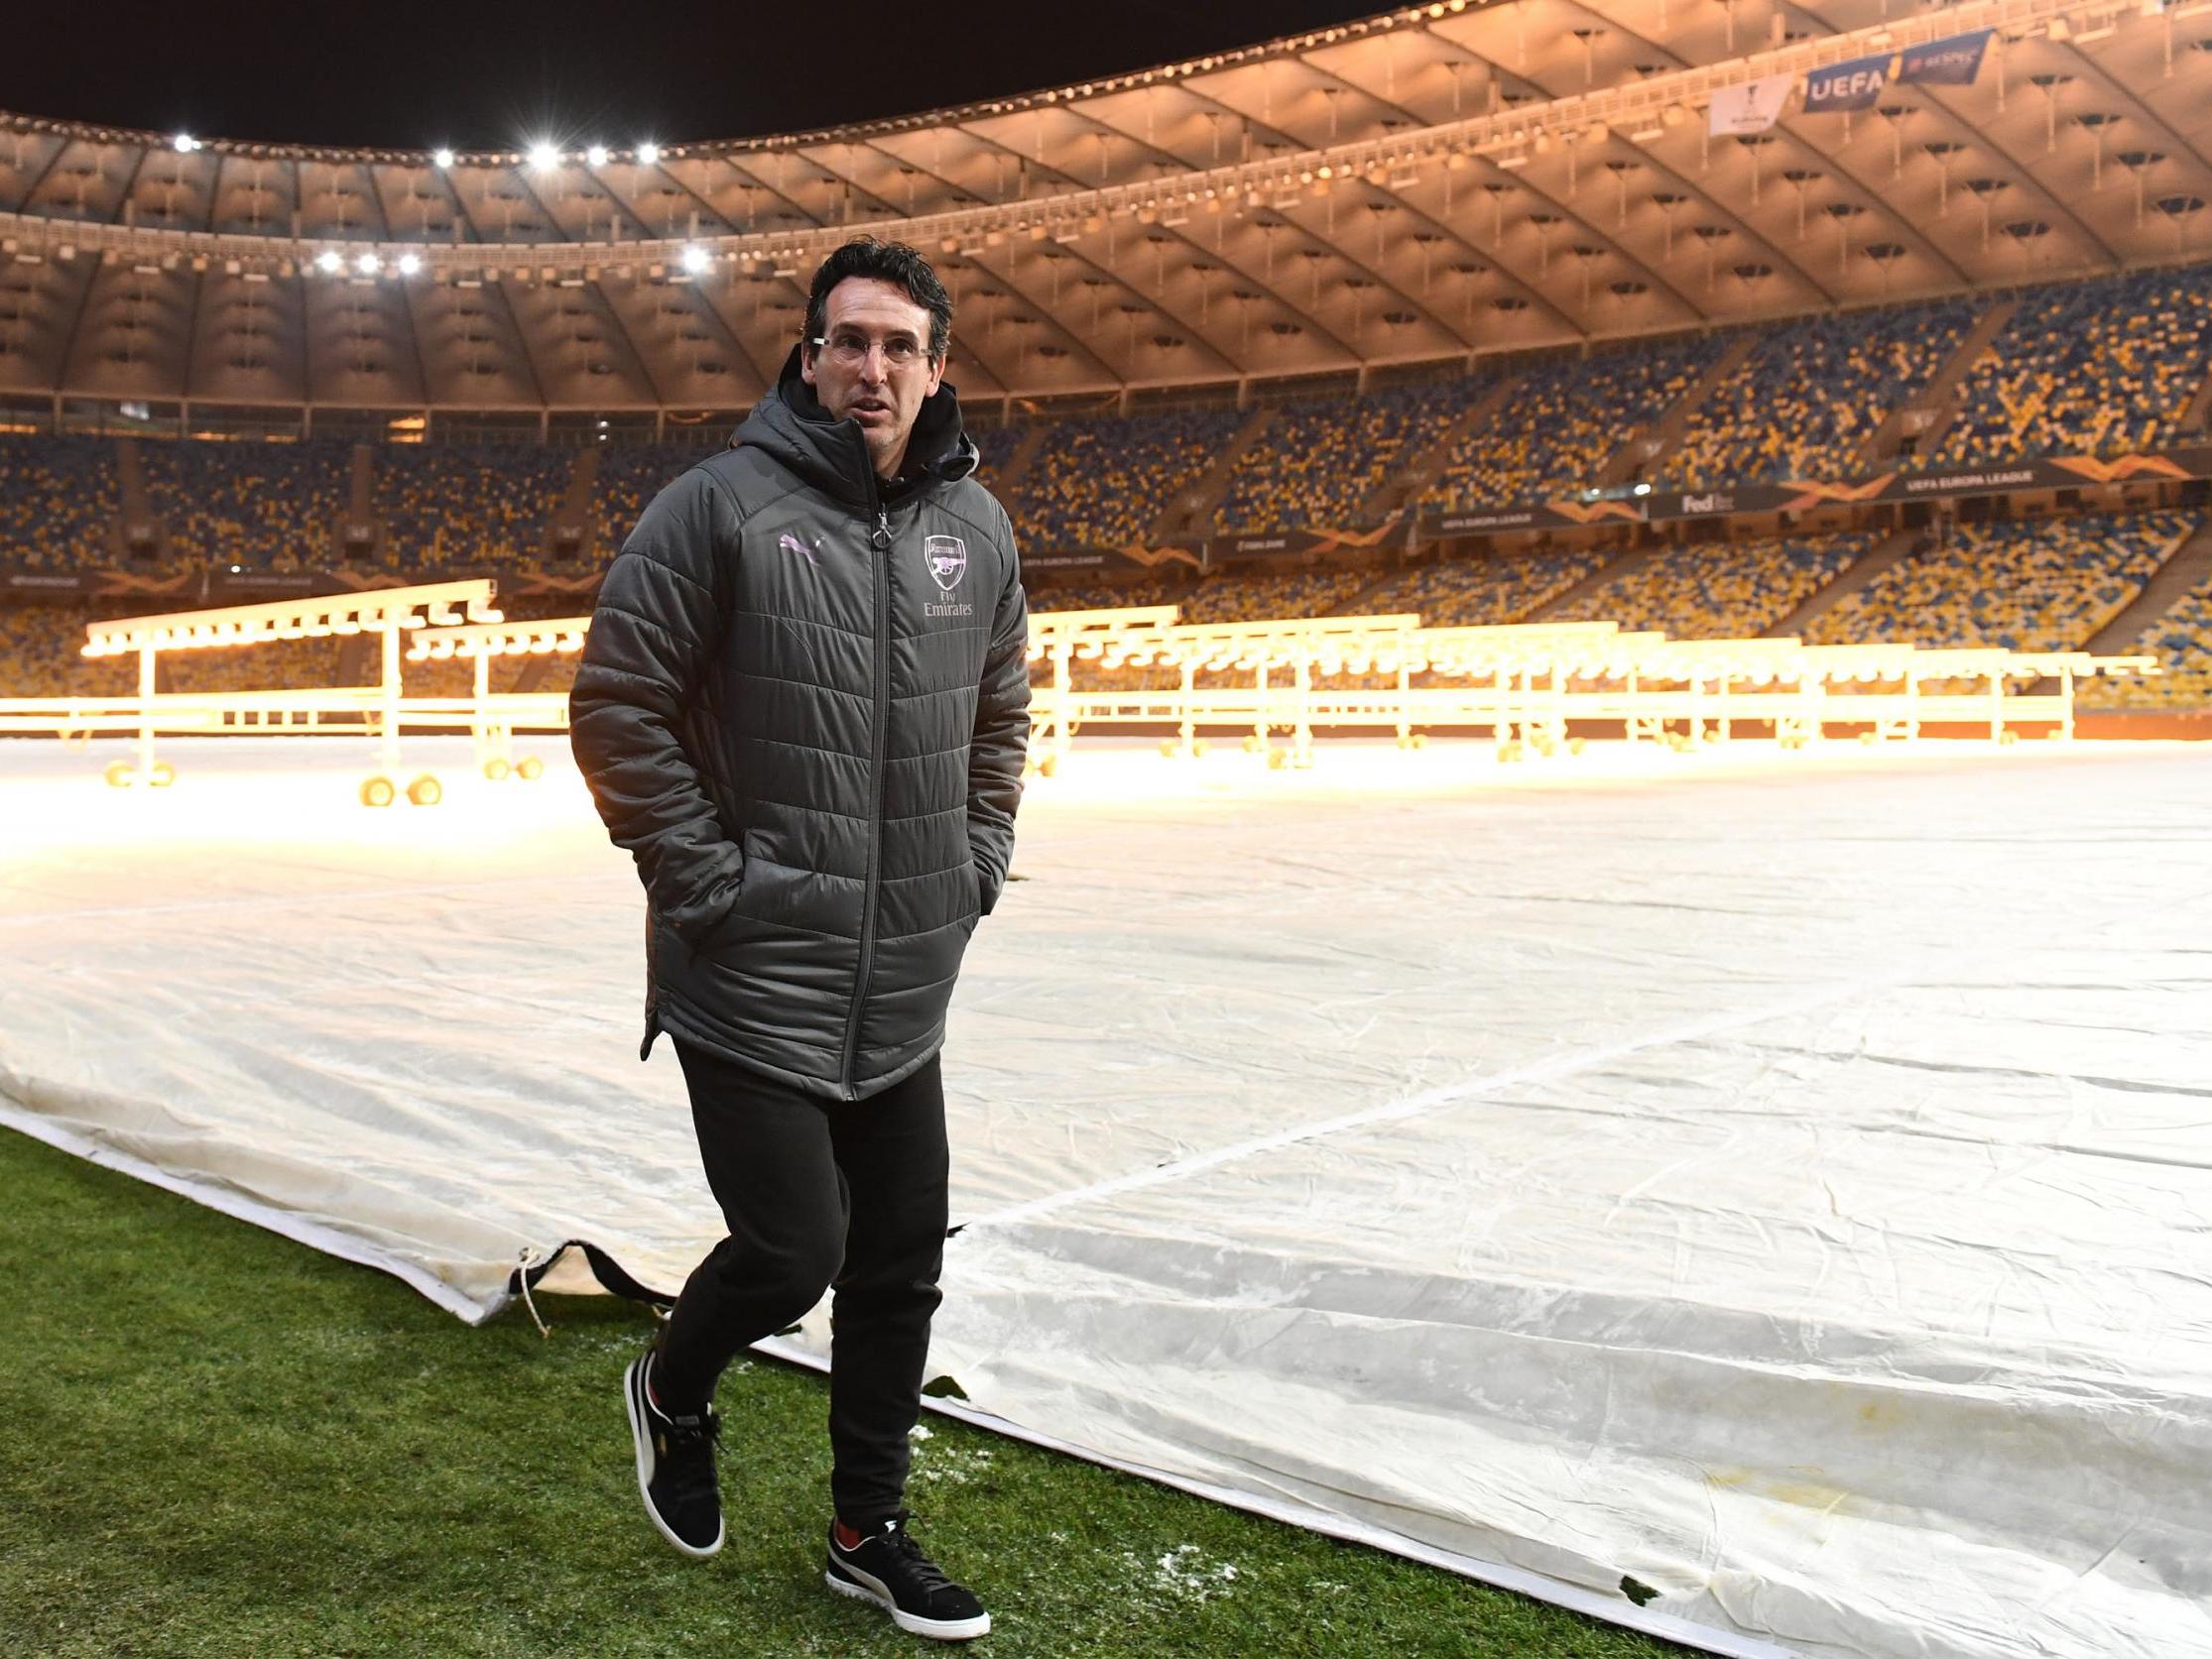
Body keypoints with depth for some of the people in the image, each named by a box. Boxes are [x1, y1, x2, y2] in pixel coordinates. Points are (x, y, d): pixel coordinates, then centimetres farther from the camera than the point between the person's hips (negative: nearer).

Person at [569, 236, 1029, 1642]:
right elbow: (618, 708, -10)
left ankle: (870, 1532, 31)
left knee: (902, 1262, 12)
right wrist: (712, 877, -12)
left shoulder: (977, 527, 6)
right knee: (792, 1252, -3)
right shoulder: (721, 507, -11)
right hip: (752, 980, -5)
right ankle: (673, 1392, 33)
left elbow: (1001, 715, 19)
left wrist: (976, 866, 9)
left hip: (908, 988, 6)